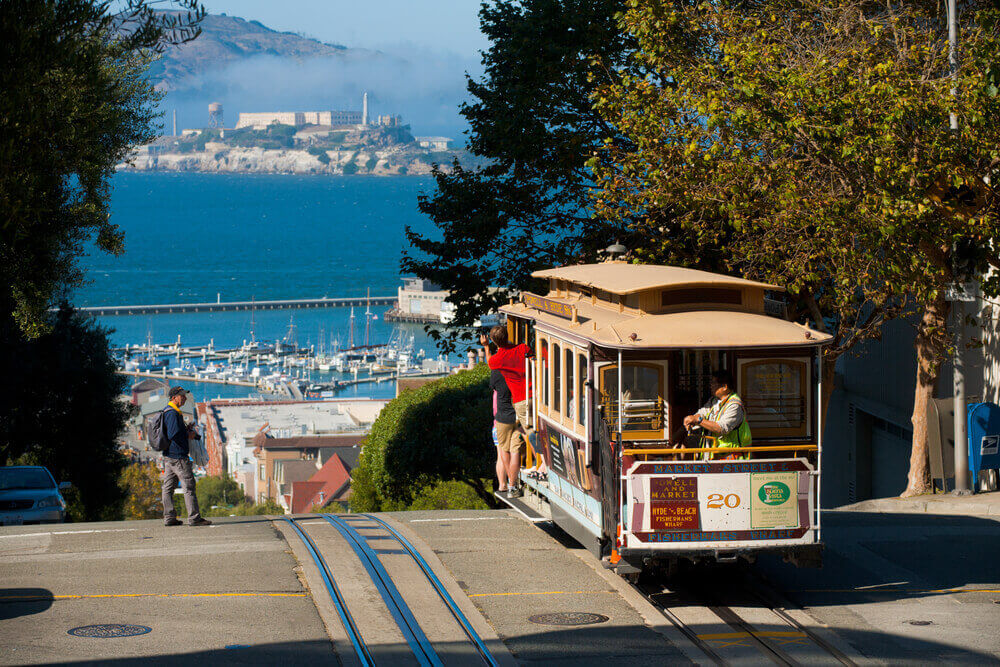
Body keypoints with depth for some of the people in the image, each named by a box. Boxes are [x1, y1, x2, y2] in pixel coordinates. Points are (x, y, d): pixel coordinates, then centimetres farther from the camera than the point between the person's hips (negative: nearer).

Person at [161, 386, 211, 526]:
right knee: (189, 486, -7)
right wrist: (188, 435, -11)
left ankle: (169, 518, 11)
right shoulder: (172, 413, -16)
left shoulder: (167, 411, 18)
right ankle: (194, 518, -8)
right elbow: (173, 434, -25)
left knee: (168, 487, 9)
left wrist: (186, 429, 12)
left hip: (168, 456, 11)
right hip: (178, 456, -11)